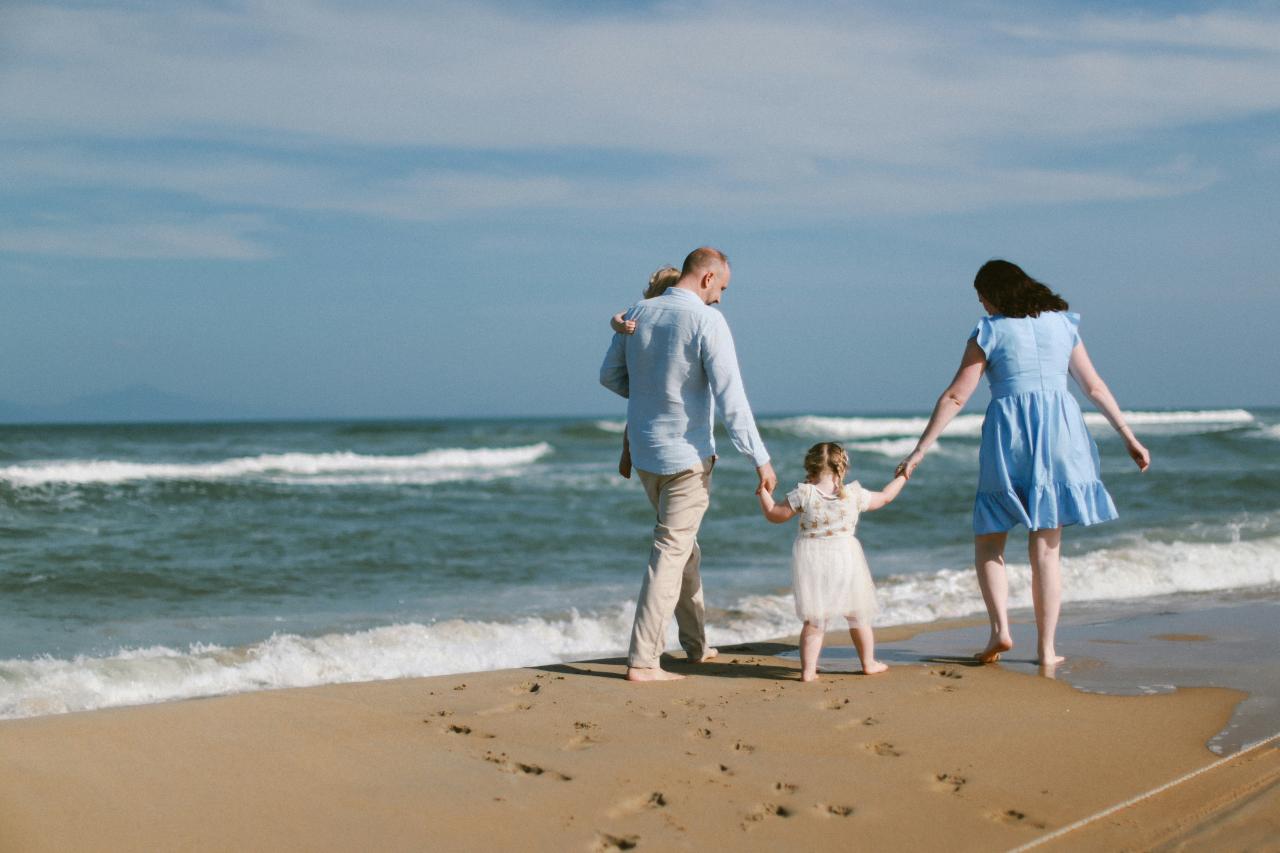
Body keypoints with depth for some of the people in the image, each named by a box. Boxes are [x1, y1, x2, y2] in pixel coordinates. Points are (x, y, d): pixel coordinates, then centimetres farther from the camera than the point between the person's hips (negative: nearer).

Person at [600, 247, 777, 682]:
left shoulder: (637, 313, 4)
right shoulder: (707, 321, -16)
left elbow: (610, 375, 14)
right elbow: (730, 398, -20)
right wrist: (760, 460, -15)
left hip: (645, 451, 7)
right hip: (687, 454, -7)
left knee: (681, 539, 22)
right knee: (670, 552, -2)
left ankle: (696, 643, 31)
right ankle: (641, 660, -4)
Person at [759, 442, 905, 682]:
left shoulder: (803, 494, -8)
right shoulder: (854, 495, -3)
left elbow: (775, 515, 0)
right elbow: (884, 498, 14)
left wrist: (763, 491, 12)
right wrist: (901, 477, 31)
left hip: (811, 563, 0)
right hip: (846, 559, 0)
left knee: (813, 621, 6)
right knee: (859, 616, 18)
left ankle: (808, 669, 1)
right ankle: (868, 663, 28)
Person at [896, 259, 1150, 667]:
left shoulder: (989, 332, -1)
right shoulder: (1062, 324, 11)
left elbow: (955, 398, -4)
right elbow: (1094, 386, 12)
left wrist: (920, 450, -1)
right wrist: (1129, 436, 19)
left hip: (1009, 438, -3)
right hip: (1059, 435, 3)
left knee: (988, 542, 10)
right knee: (1046, 550, 8)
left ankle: (1000, 628, -8)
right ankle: (1047, 648, 7)